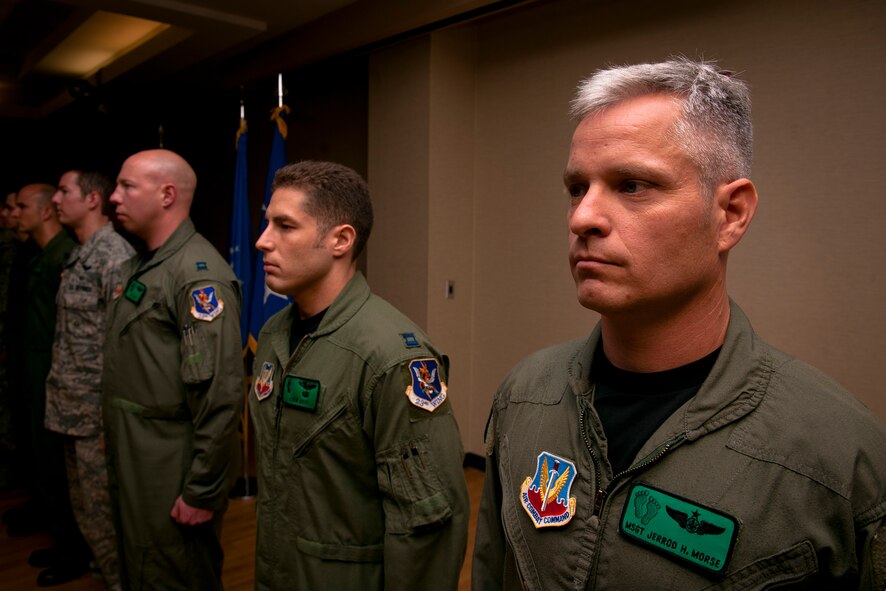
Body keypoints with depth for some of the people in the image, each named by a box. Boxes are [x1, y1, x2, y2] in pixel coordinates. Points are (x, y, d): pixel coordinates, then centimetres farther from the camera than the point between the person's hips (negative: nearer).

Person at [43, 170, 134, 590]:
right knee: (85, 508, 19)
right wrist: (62, 404, 17)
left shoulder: (114, 255, -17)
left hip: (98, 414, -9)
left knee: (104, 511, 3)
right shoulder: (78, 255, 12)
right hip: (73, 411, 9)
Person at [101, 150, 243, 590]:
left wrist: (202, 492, -22)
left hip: (172, 478, -9)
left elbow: (220, 395, -26)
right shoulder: (138, 267, 11)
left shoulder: (198, 274, -21)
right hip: (132, 468, 9)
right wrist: (116, 449, 17)